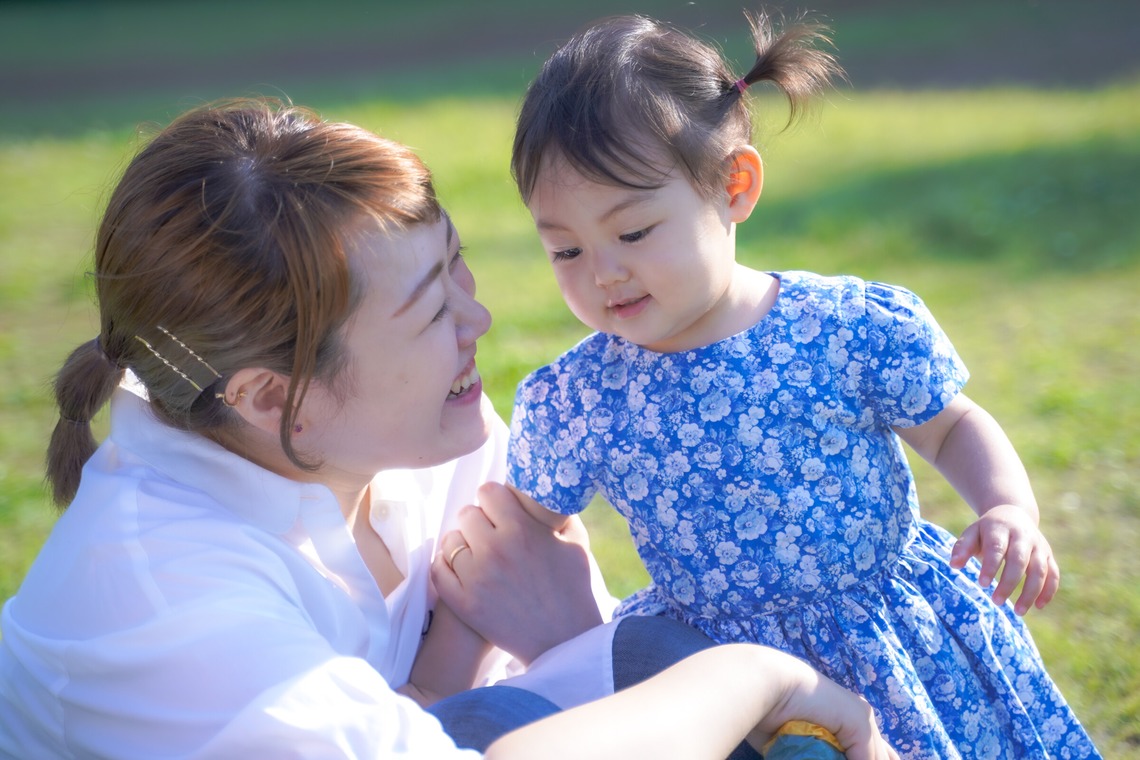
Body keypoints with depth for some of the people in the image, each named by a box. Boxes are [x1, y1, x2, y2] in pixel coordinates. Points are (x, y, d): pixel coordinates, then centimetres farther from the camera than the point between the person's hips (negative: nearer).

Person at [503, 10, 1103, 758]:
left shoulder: (856, 327, -16)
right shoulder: (574, 401, -11)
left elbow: (953, 426, 1)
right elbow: (533, 530, 6)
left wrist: (1010, 511, -15)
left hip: (911, 651, -1)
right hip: (723, 677, 1)